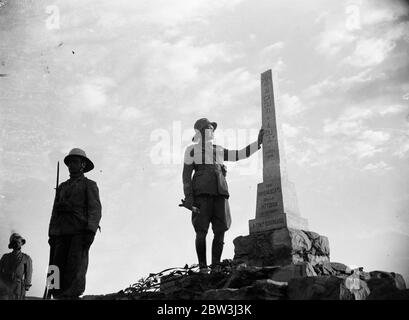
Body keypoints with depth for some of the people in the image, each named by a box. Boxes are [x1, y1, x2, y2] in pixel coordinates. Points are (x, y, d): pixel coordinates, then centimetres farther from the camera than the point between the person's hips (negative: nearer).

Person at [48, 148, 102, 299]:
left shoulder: (90, 185, 12)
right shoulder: (62, 187, 28)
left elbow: (95, 209, 0)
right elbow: (55, 211, 22)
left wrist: (91, 230, -15)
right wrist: (51, 235, 10)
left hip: (80, 231, -5)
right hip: (61, 233, 5)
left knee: (75, 269, -16)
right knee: (57, 270, -8)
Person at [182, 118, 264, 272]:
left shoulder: (219, 151, 24)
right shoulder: (192, 149, 9)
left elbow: (240, 154, 24)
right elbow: (186, 174, 4)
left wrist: (258, 142, 17)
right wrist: (188, 197, -6)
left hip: (220, 192, 5)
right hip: (201, 192, -4)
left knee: (220, 231, -4)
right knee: (201, 232, -9)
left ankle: (216, 266, 4)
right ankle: (203, 267, 0)